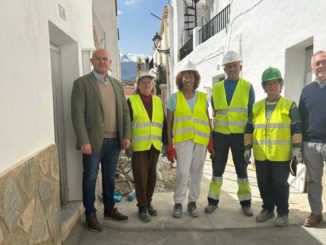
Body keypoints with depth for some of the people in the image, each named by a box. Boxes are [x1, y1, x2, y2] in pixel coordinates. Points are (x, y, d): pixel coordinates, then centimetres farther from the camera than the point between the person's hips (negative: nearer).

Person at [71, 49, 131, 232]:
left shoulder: (117, 84, 13)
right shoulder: (82, 83, -3)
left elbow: (125, 111, 12)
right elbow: (77, 114, -10)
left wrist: (126, 135, 3)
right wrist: (83, 141, -17)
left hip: (114, 140, 5)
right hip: (94, 140, -5)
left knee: (110, 177, 16)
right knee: (90, 178, 6)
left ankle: (109, 209, 31)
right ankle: (90, 214, 21)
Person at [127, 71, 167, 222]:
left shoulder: (158, 101, 11)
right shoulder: (131, 101, 0)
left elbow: (163, 123, 12)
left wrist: (166, 141, 7)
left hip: (155, 145, 4)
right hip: (139, 145, -4)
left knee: (152, 175, 12)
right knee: (140, 176, -1)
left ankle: (148, 202, 28)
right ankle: (142, 207, 11)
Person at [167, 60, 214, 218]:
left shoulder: (203, 97, 10)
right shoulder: (174, 98, 5)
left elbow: (207, 121, 12)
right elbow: (169, 123, 4)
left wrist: (211, 141, 5)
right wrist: (170, 145, -1)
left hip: (201, 139, 3)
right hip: (182, 139, -2)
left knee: (196, 172, 6)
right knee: (183, 171, -11)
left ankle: (192, 202, 19)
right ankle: (178, 203, 5)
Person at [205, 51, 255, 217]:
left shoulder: (248, 87, 1)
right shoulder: (216, 88, 6)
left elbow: (252, 113, 2)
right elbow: (213, 112, 8)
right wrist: (211, 133, 3)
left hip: (240, 134, -1)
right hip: (220, 133, 2)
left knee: (241, 168, 10)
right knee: (217, 168, 7)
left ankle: (246, 203, 21)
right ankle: (213, 201, 18)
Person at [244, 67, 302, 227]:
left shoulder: (289, 105, 0)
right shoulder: (257, 107, 10)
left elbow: (296, 128, -2)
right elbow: (249, 129, 11)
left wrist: (296, 148, -9)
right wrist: (247, 148, 6)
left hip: (281, 155, -4)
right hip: (261, 155, 4)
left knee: (280, 184, 2)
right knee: (263, 184, 12)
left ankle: (282, 212, 19)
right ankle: (268, 209, 29)